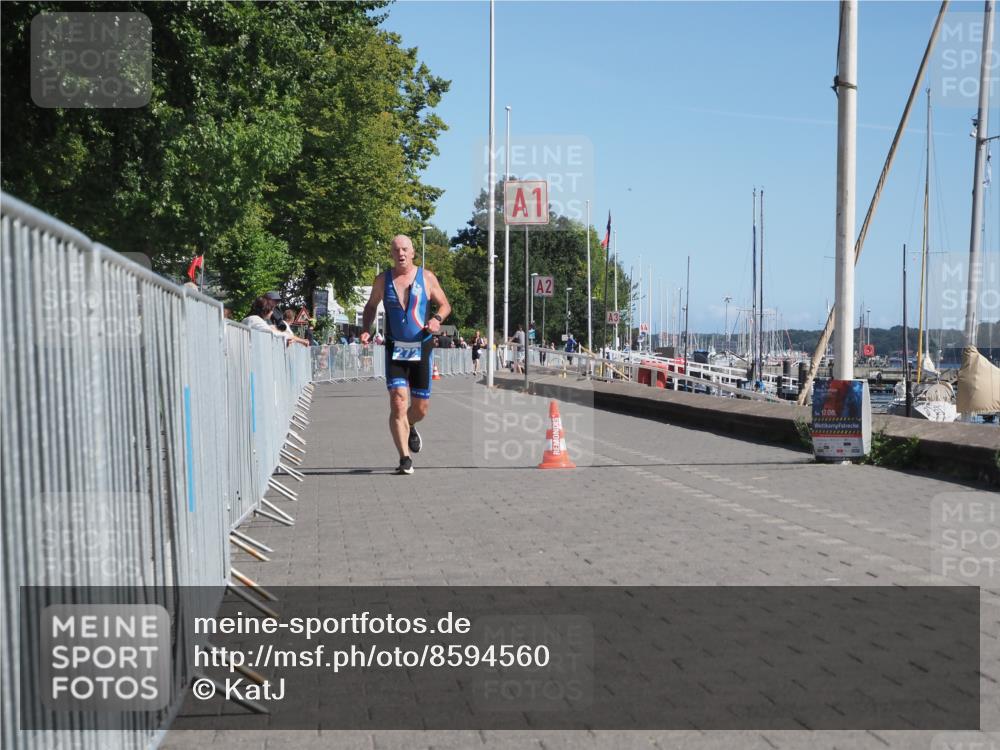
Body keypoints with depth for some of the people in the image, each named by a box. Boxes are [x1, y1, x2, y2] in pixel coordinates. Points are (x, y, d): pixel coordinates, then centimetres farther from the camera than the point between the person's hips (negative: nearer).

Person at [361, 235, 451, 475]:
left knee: (421, 407, 9)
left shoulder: (426, 277, 2)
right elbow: (371, 306, 18)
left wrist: (437, 319, -13)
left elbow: (445, 305, 8)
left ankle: (410, 428, 45)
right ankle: (405, 459, -12)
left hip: (422, 349, 1)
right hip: (395, 349, -1)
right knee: (398, 402, -15)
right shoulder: (382, 280, 4)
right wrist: (366, 328, 0)